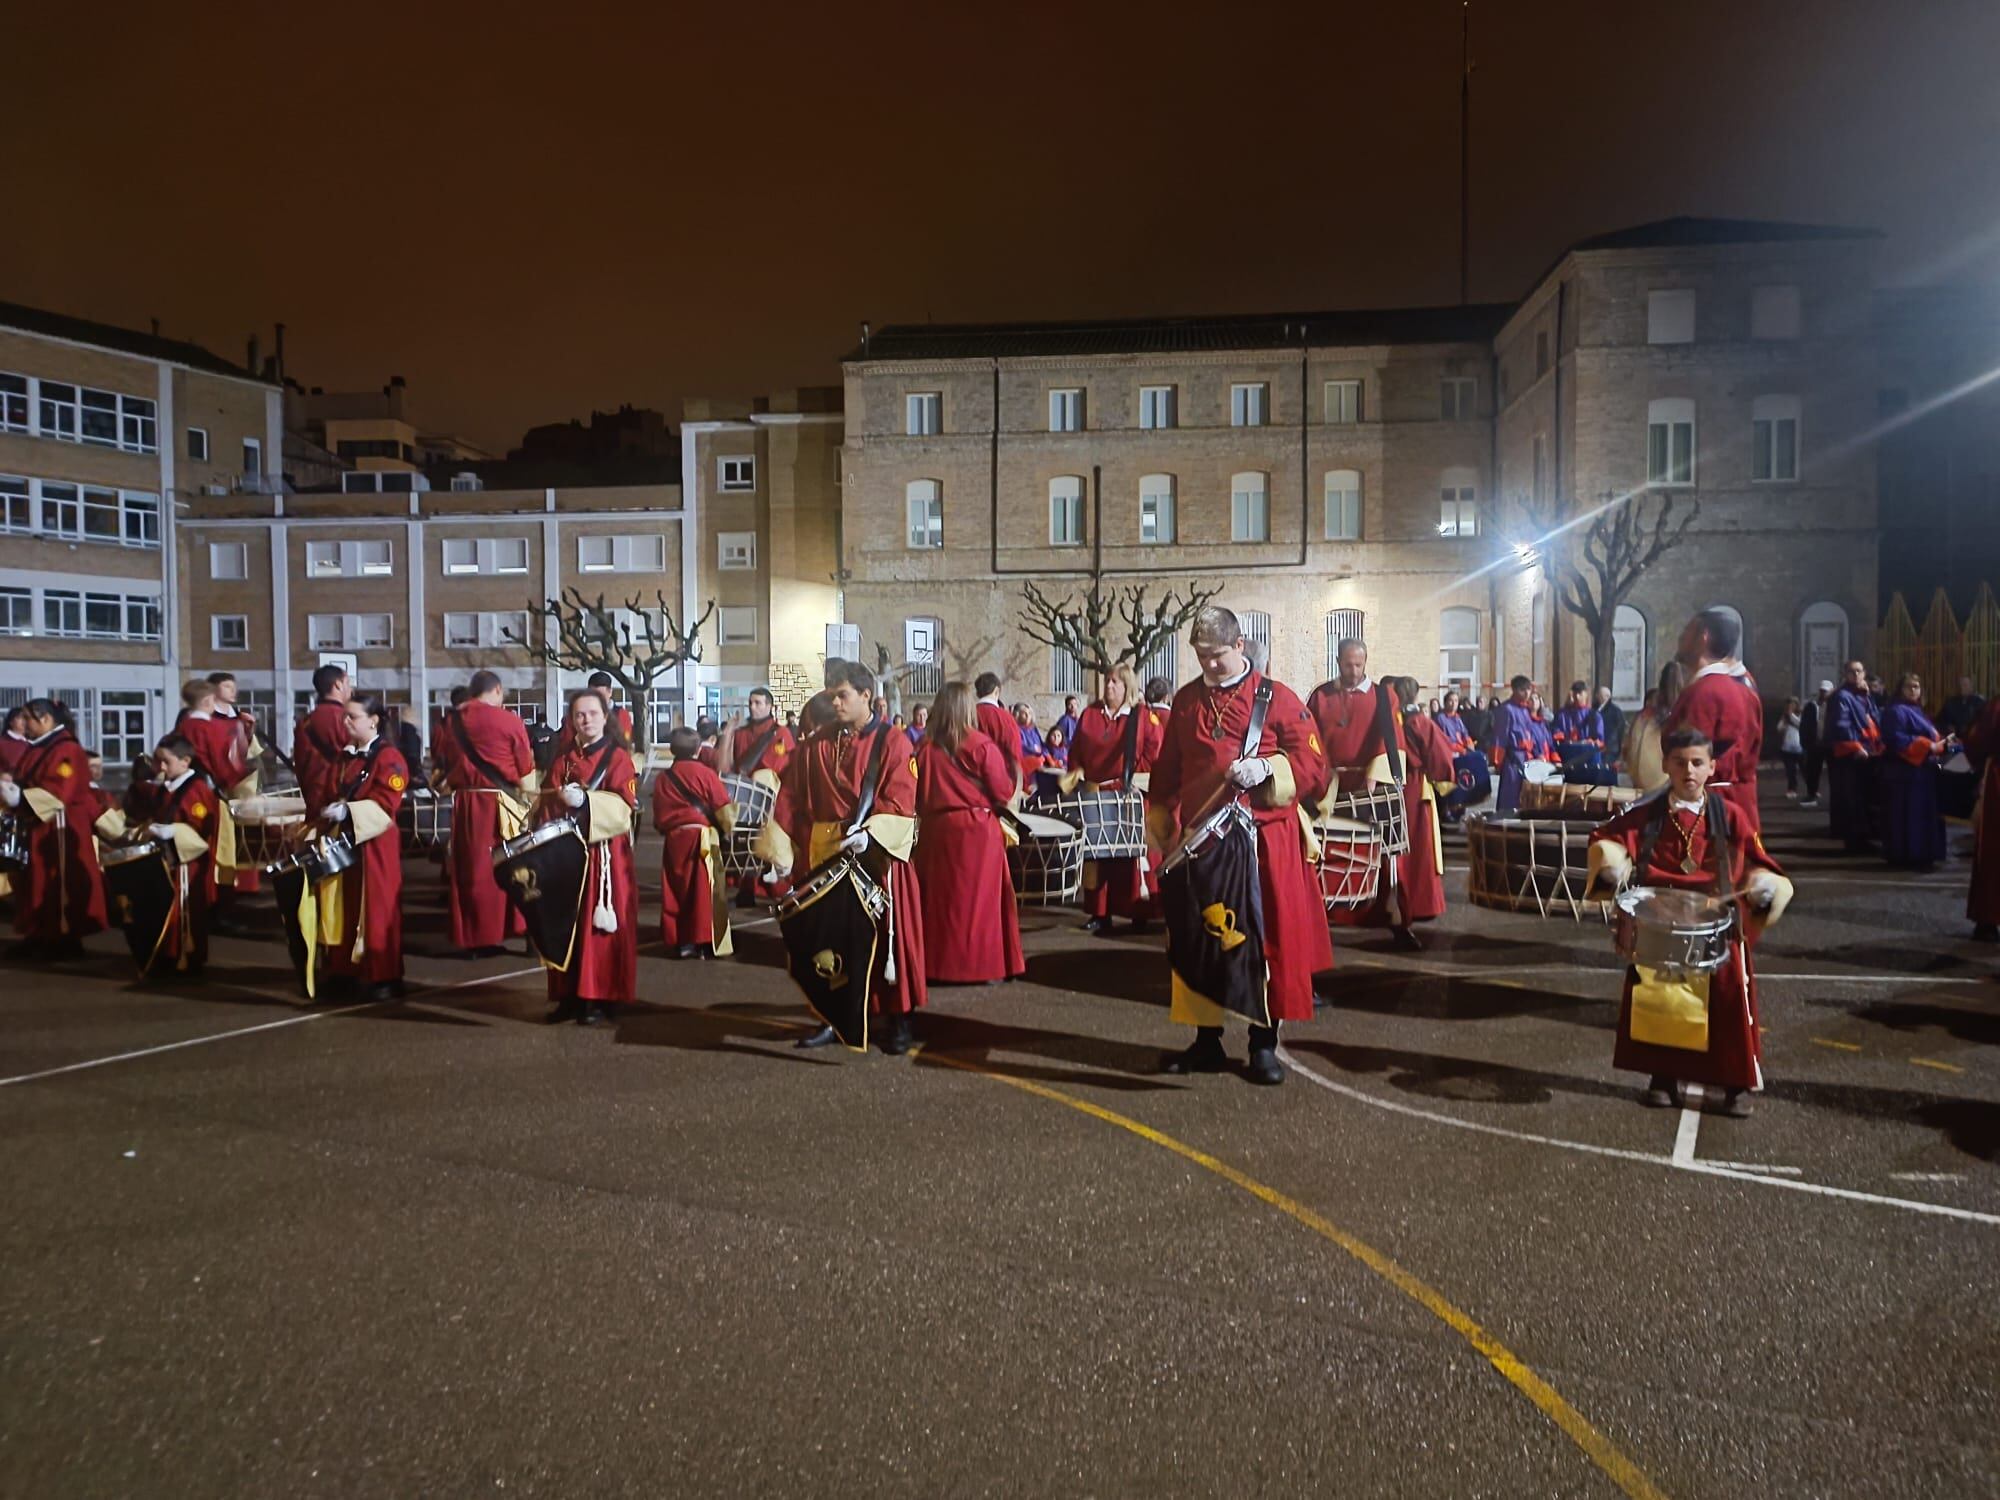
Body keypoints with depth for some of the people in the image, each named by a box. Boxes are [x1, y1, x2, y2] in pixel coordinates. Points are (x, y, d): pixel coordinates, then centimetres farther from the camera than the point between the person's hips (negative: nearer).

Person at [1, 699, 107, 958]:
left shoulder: (66, 750, -14)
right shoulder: (35, 750, 15)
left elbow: (58, 792, -23)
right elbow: (27, 782, 21)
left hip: (59, 830, -10)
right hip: (35, 827, 10)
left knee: (60, 885, -5)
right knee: (38, 885, 11)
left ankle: (67, 940, 0)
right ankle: (40, 936, 17)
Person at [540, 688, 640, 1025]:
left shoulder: (618, 758, -1)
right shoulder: (563, 761, 13)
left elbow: (624, 805, -13)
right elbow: (545, 804, 9)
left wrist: (585, 800, -25)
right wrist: (557, 802, -12)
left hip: (606, 853, -4)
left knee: (603, 926, -4)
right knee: (568, 923, 6)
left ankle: (600, 999, 2)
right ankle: (570, 996, 15)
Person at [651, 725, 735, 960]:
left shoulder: (661, 778, 8)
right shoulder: (704, 773, -5)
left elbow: (658, 818, 10)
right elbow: (725, 811, -7)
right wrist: (726, 831, 9)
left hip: (673, 840, 4)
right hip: (702, 837, -4)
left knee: (676, 891, 9)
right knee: (706, 891, 0)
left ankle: (678, 941, 11)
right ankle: (707, 942, 0)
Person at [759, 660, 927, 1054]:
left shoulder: (893, 742, -4)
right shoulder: (815, 746, 8)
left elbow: (899, 803, -13)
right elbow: (791, 800, 5)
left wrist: (870, 834, -28)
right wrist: (779, 850, -3)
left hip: (878, 856, -4)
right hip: (824, 855, 4)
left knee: (887, 936, 1)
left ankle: (898, 1020, 11)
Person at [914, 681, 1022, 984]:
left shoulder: (925, 748, -2)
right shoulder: (982, 746, -11)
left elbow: (918, 797, 5)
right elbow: (1003, 793, -8)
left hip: (936, 831, 3)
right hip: (978, 831, -3)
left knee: (941, 899, 11)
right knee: (980, 897, 5)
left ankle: (939, 965, 18)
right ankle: (984, 965, 8)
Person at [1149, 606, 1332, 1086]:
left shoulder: (1277, 698, -1)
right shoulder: (1186, 701, 10)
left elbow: (1314, 764, -3)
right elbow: (1166, 773, 16)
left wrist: (1266, 768, -19)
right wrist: (1165, 830, 11)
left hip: (1266, 841, -3)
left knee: (1269, 940, 3)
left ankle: (1264, 1044, 16)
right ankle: (1206, 1041, 20)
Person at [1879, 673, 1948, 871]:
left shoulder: (1918, 711, 20)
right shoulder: (1896, 711, -11)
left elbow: (1928, 737, 25)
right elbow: (1897, 740, -22)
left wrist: (1941, 744, 5)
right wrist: (1929, 747, -23)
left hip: (1921, 771, 10)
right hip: (1905, 773, -10)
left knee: (1922, 815, 11)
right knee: (1908, 816, -8)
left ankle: (1917, 855, 15)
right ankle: (1907, 855, -5)